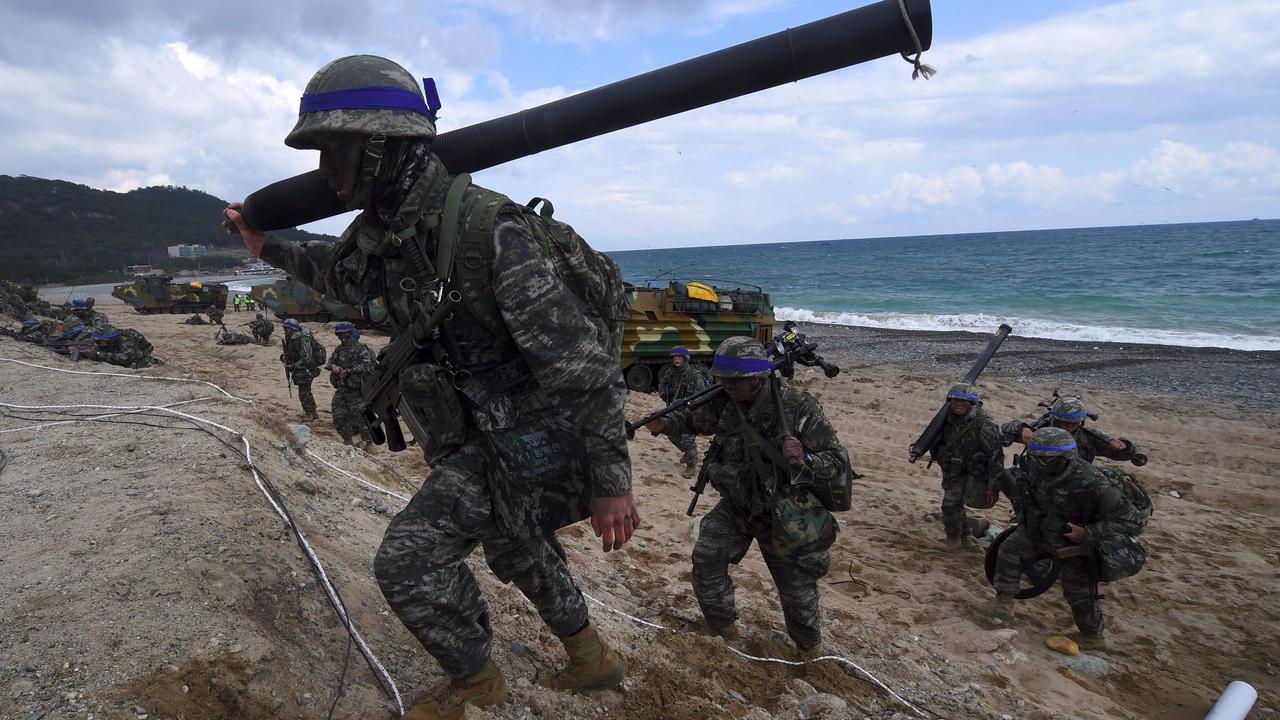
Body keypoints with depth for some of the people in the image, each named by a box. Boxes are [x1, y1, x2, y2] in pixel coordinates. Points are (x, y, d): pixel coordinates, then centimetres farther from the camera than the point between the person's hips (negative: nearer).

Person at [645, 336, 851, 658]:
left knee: (797, 590, 7)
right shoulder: (724, 403, -14)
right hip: (736, 505, 3)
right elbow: (694, 418, 8)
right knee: (706, 559, -12)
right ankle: (729, 634, 13)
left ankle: (811, 650, 38)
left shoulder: (798, 406, -25)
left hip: (783, 513, -3)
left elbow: (839, 460, -19)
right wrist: (664, 424, -12)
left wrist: (806, 460, -39)